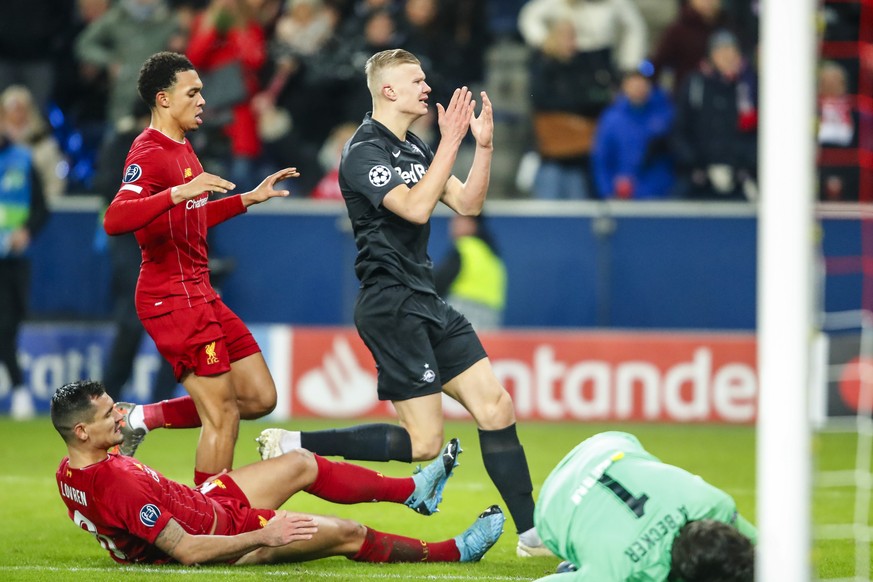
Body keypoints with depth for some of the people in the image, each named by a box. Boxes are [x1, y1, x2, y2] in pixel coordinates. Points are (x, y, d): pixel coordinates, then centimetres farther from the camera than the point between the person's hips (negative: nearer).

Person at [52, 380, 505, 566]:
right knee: (350, 534, 2)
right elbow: (186, 551, -36)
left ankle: (414, 490, 37)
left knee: (302, 465, 19)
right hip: (219, 532, -9)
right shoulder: (119, 485, -40)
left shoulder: (69, 472, -11)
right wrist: (263, 537, -33)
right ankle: (454, 552, 24)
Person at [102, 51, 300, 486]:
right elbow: (115, 220, -31)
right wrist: (180, 192, -40)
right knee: (223, 415, -8)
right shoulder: (150, 154, -15)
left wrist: (250, 198, 27)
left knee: (259, 398, 9)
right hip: (173, 298, -10)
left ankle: (141, 418, 16)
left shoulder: (181, 149, 15)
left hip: (198, 294, 10)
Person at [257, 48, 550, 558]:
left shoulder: (415, 149, 15)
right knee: (424, 442, -10)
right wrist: (451, 142, -23)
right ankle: (293, 446, -2)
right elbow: (415, 207, -26)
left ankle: (533, 533, 7)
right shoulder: (366, 152, -12)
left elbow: (467, 203, 14)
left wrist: (483, 145, 1)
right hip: (392, 306, -9)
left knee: (497, 408, 3)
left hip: (426, 301, 9)